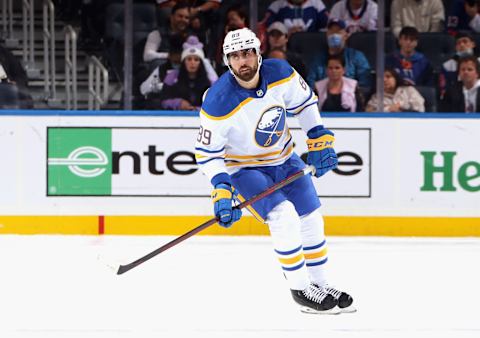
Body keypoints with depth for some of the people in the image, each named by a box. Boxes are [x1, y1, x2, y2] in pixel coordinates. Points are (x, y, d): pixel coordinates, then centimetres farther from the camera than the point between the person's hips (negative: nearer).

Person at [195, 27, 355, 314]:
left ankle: (321, 285, 27)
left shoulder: (281, 74, -17)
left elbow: (305, 101, 4)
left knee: (311, 220, 8)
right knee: (283, 216, -24)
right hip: (244, 168, -5)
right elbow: (207, 152, -21)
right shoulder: (219, 103, -29)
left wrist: (319, 140, 0)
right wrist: (222, 190, -29)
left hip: (284, 159, 5)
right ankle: (301, 290, -10)